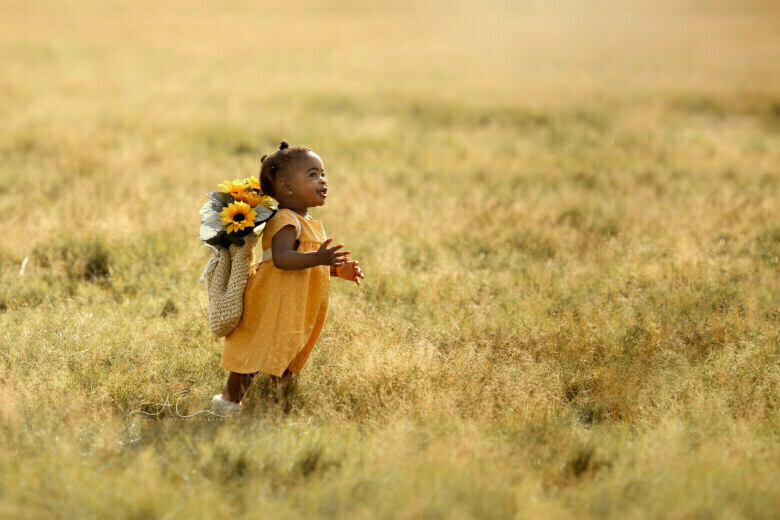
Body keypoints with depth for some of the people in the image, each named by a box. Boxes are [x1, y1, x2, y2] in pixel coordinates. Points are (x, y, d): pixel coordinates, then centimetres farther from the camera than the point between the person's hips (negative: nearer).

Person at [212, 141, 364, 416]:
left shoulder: (311, 224, 16)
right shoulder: (285, 221, -17)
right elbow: (282, 258, -33)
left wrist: (337, 269, 14)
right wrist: (318, 258, -43)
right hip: (273, 308, -9)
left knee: (286, 357, 16)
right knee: (256, 351, -4)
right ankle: (230, 399, 6)